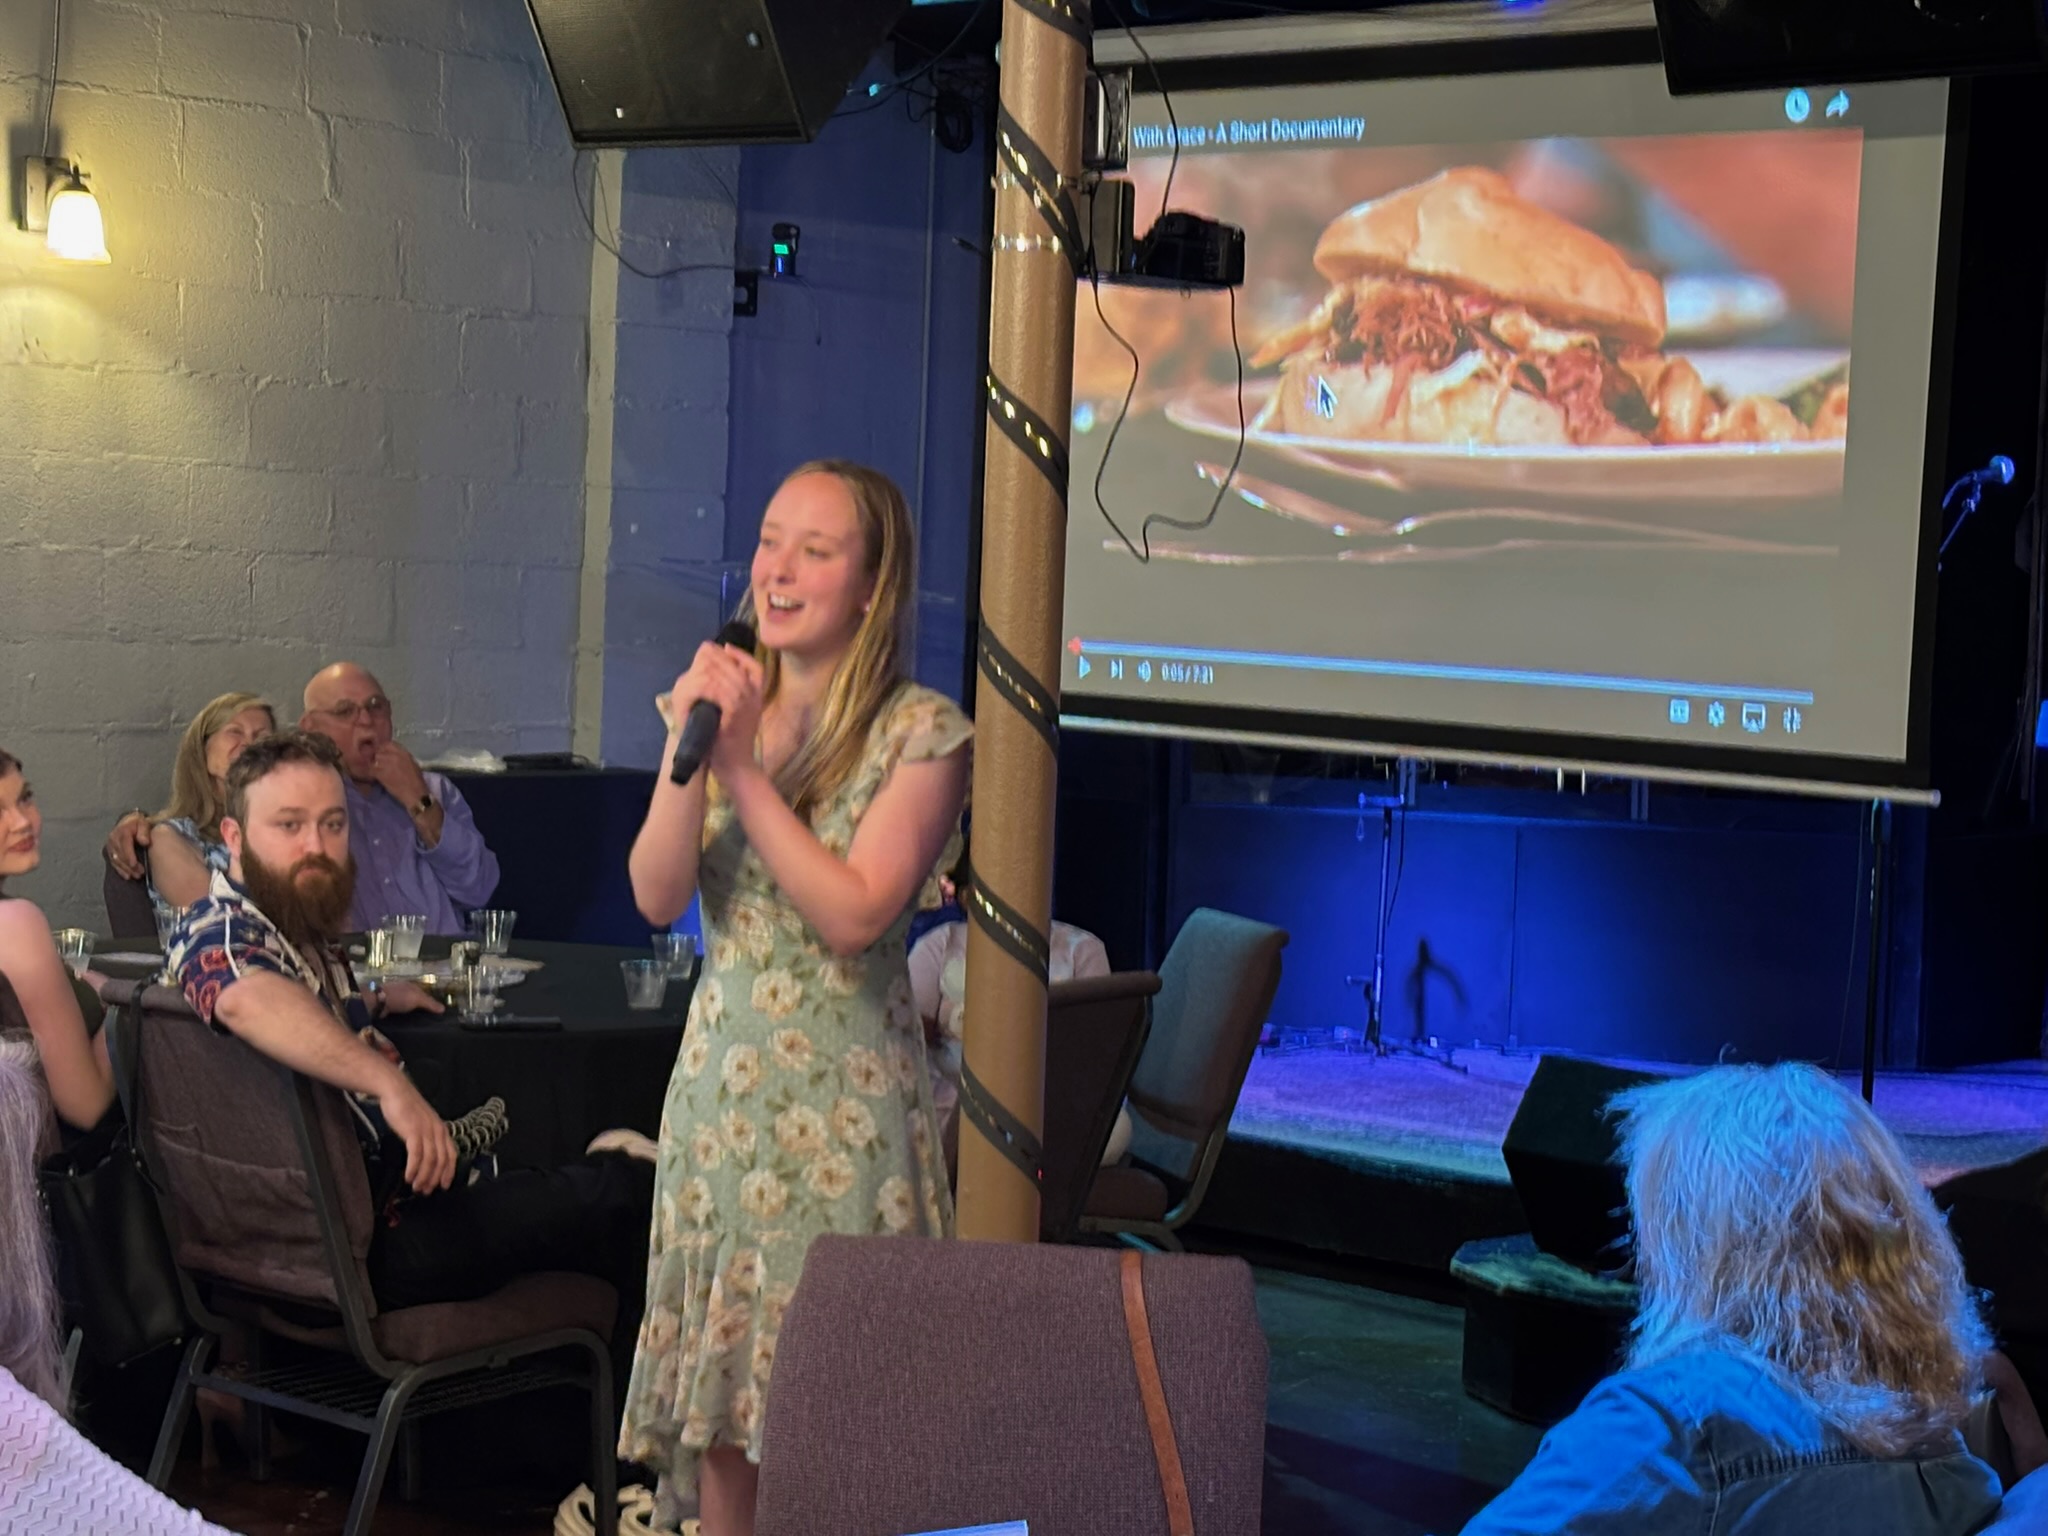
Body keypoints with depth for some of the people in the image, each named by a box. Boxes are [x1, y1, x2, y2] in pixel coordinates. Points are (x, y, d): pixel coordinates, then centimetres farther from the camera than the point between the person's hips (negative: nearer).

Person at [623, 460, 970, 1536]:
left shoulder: (922, 733, -9)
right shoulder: (723, 701, 7)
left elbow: (854, 914, -18)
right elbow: (657, 898, -3)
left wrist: (744, 770, -18)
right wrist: (686, 752, -16)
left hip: (845, 1106, -5)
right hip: (719, 1082, 5)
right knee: (720, 1382, 10)